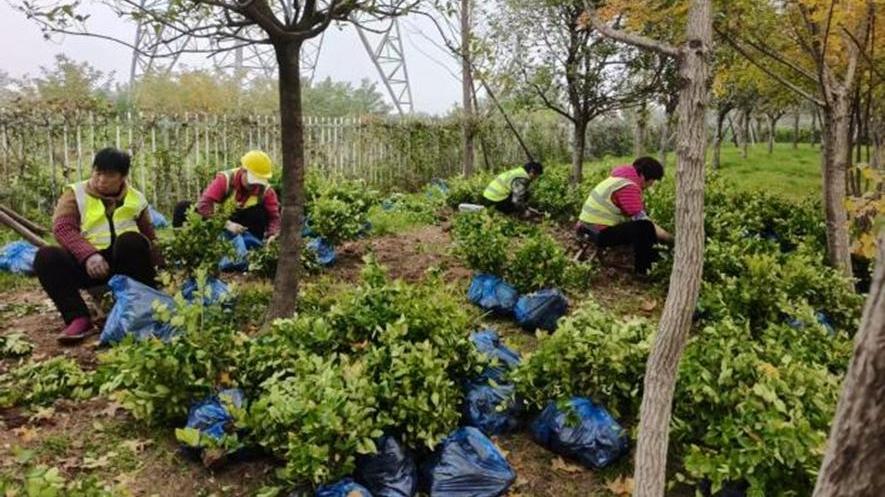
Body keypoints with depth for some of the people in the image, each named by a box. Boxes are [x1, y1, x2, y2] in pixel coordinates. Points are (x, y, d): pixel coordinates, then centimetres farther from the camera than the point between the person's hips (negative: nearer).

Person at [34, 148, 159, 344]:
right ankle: (79, 319, -33)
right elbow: (62, 227, -11)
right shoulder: (76, 193, 5)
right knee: (46, 257, -27)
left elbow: (149, 239, 16)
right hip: (85, 261, 1)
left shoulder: (136, 199, 10)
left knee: (131, 240, -33)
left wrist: (155, 271, 6)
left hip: (124, 261, 0)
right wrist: (88, 254, -28)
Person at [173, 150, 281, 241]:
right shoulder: (225, 179, -19)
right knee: (183, 208, -20)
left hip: (241, 229, 1)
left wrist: (272, 234, -38)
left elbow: (274, 216, -16)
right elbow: (204, 205, -30)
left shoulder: (265, 190, -12)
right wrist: (226, 223, -43)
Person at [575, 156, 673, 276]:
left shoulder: (621, 178, 13)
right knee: (645, 228, -25)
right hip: (601, 233, -11)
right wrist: (671, 239, -15)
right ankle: (642, 271, -12)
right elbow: (642, 219, -22)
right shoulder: (628, 187, -19)